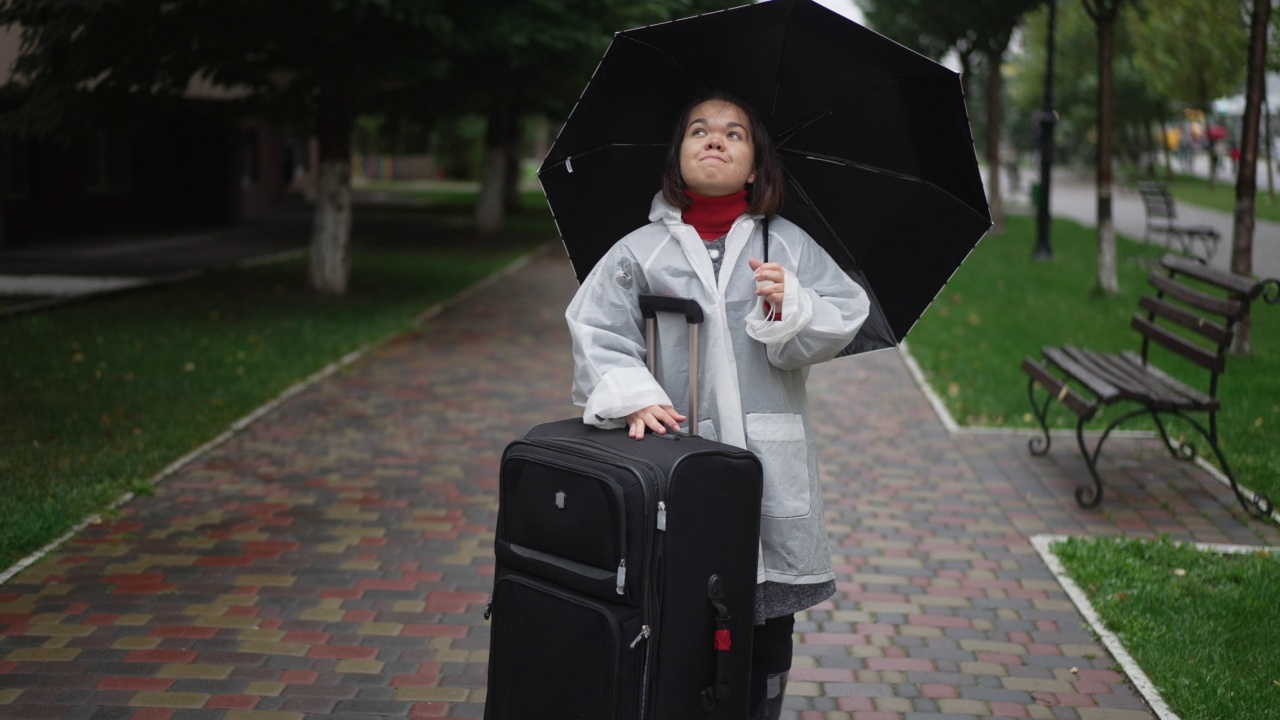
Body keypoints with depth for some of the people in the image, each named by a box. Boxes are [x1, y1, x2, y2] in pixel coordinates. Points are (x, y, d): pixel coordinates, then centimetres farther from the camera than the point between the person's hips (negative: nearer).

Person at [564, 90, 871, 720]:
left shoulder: (789, 247, 9)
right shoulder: (639, 253, 6)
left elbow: (840, 326, 4)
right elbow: (598, 335, 0)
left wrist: (791, 308, -15)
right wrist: (633, 396, -15)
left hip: (770, 467, 1)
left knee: (765, 648, 6)